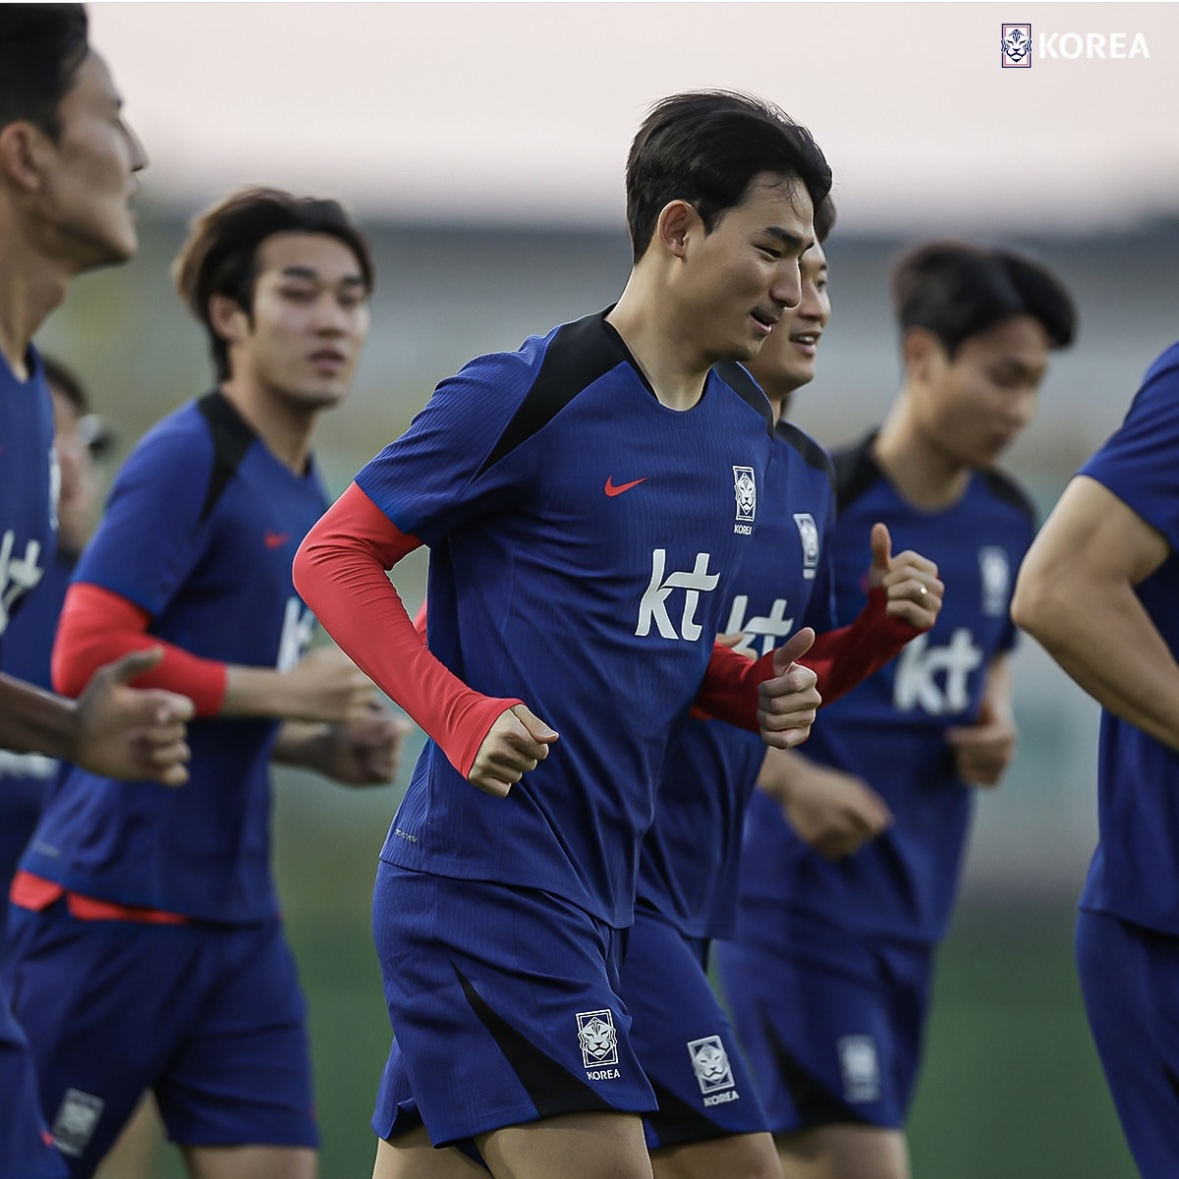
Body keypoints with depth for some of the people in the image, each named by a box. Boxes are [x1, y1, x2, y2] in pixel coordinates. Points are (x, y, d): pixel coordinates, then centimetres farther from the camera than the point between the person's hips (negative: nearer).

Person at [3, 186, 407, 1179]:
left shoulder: (306, 497, 17)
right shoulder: (185, 460, -10)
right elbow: (87, 656, -20)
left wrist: (323, 745, 8)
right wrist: (285, 692, -16)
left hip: (235, 914, 8)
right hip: (113, 904, -8)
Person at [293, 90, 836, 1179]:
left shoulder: (744, 423, 13)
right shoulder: (527, 395, -11)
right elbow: (332, 557, -7)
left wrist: (754, 691, 5)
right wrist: (462, 717, -20)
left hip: (596, 891, 8)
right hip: (488, 878, -8)